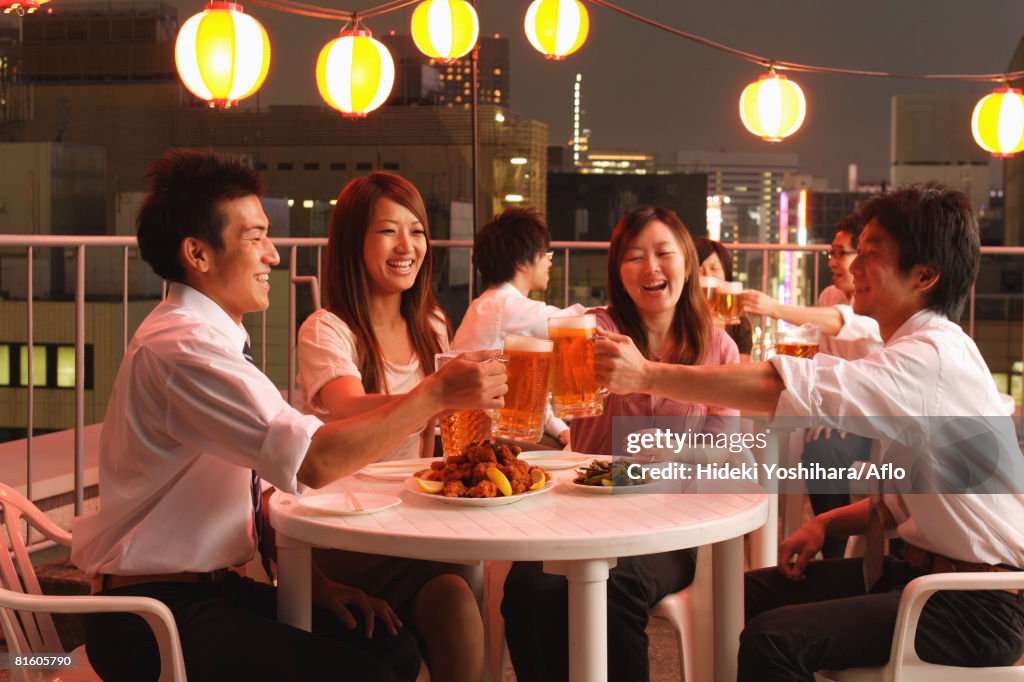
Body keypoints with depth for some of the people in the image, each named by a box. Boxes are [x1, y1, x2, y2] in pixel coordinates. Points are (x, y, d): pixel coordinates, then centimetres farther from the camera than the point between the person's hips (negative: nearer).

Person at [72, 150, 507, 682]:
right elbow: (313, 462, -28)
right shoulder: (181, 349, -21)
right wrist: (436, 394, -19)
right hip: (153, 616, -9)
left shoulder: (210, 338, 12)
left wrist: (312, 581, 2)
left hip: (211, 587, 9)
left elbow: (263, 478, 13)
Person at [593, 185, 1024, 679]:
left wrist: (648, 374, -30)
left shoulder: (936, 358, -20)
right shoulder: (917, 352, 13)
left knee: (773, 639, -22)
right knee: (750, 594, 8)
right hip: (922, 567, 10)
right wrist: (827, 523, 1)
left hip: (980, 604, -10)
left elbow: (792, 388, -31)